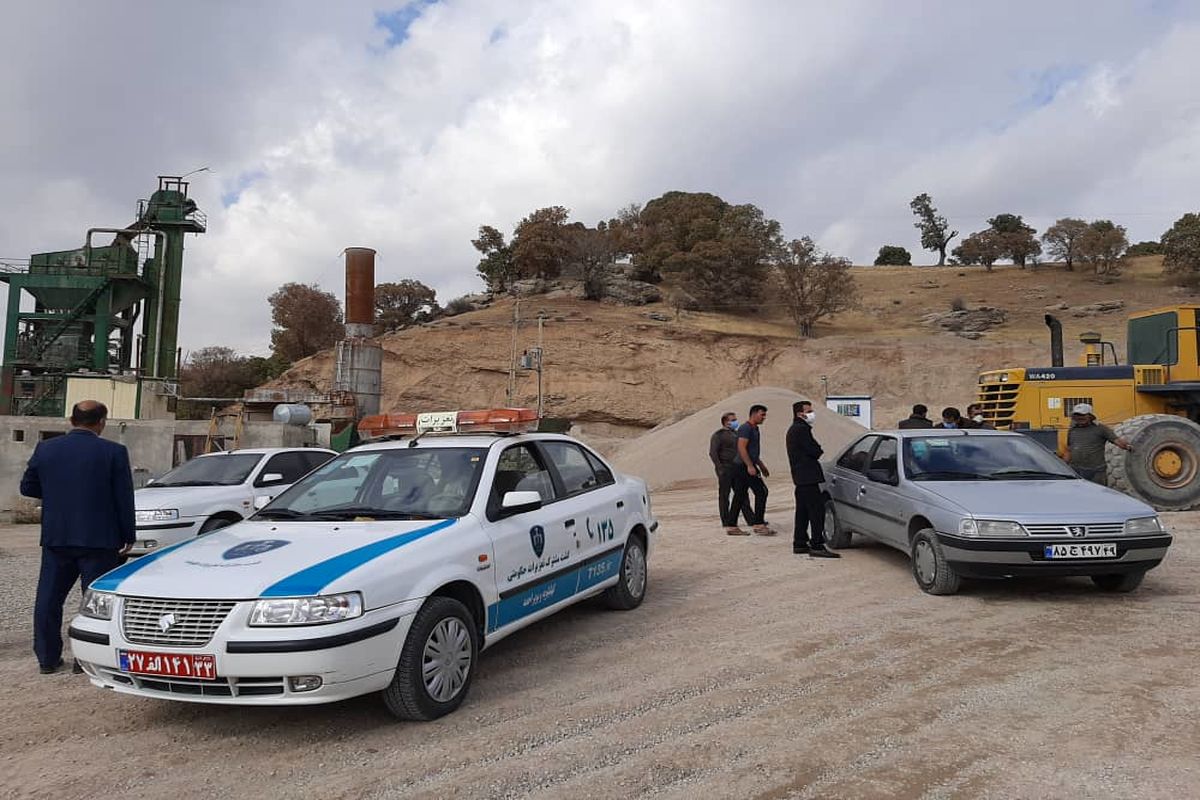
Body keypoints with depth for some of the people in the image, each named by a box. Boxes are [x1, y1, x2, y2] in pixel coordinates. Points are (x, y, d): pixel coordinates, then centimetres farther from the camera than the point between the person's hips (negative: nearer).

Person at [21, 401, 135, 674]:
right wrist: (128, 536, 1)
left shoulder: (45, 448, 1)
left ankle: (47, 657, 20)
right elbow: (124, 498, -7)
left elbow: (27, 487, 11)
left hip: (55, 537, 4)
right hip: (99, 539, -4)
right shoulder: (114, 452, -10)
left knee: (48, 598, 14)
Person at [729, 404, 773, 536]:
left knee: (739, 496, 8)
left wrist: (762, 466, 29)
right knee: (761, 492, -9)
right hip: (745, 466, -10)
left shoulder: (754, 429, 20)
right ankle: (758, 524, -7)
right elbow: (741, 448, -21)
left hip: (745, 467, 10)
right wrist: (750, 466, -26)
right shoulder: (745, 428, -12)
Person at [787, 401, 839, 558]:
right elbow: (814, 451, -18)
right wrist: (819, 452, 3)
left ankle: (799, 543, 20)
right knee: (817, 510, -11)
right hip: (807, 476, -11)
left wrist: (816, 453, 5)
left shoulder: (794, 429, 19)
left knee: (803, 510, 15)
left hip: (799, 477, 11)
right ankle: (817, 546, -13)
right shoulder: (802, 429, -15)